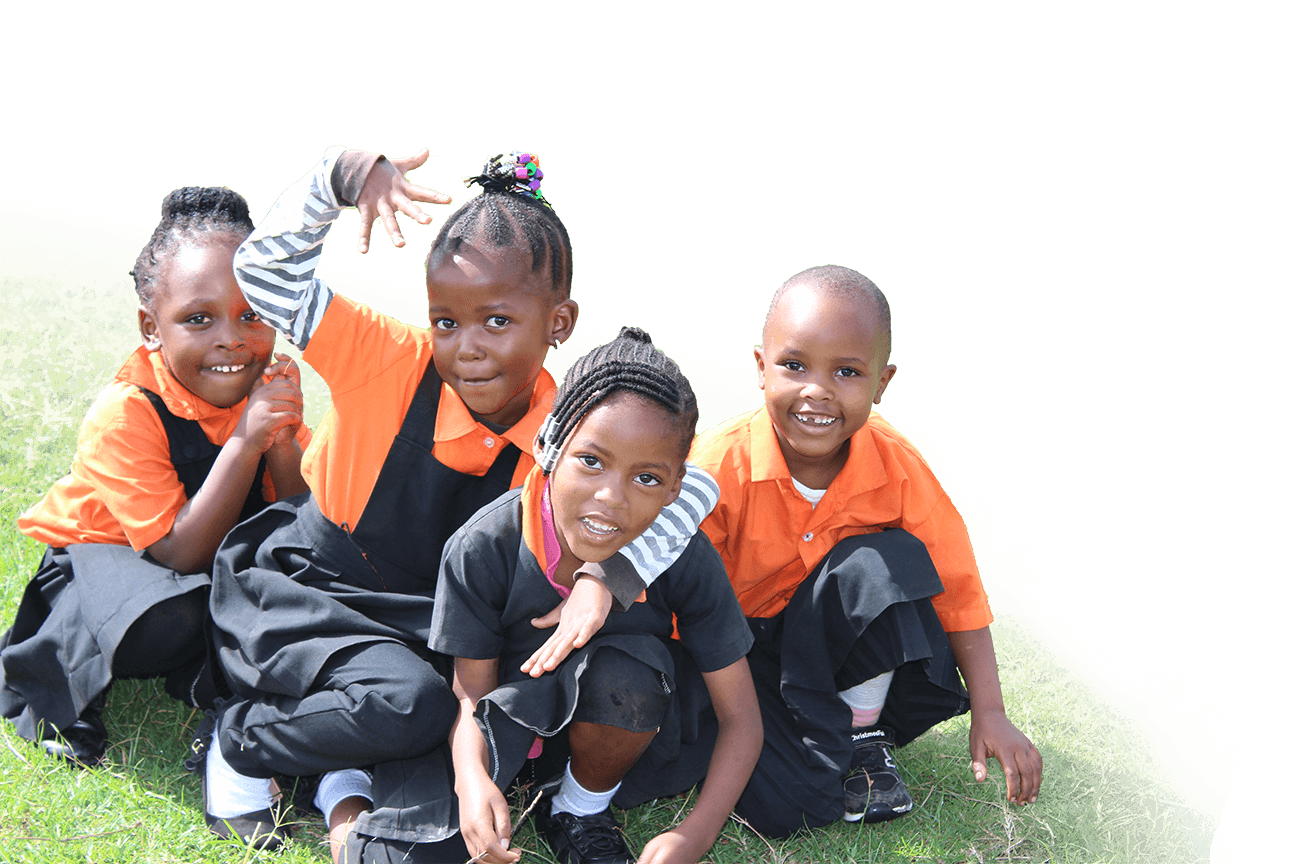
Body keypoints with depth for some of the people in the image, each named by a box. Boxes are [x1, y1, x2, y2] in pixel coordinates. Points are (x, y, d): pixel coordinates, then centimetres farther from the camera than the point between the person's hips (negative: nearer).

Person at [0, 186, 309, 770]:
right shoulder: (124, 414, -27)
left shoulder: (266, 389, -11)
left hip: (219, 564, 5)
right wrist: (244, 443, -38)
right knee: (165, 624, -37)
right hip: (98, 553, -5)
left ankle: (206, 675, -4)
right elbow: (181, 557, -29)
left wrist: (282, 443, -30)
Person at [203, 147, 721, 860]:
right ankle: (237, 742, -6)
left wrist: (606, 575, -39)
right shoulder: (390, 362, -15)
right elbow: (265, 271, -15)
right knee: (405, 703, -31)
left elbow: (689, 485, -24)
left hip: (428, 645, 1)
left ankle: (351, 784, -2)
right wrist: (343, 177, -28)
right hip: (308, 593, 0)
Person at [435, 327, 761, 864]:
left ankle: (581, 809, -5)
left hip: (627, 715, 2)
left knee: (628, 666, -34)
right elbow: (473, 694, -17)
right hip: (517, 714, -2)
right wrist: (473, 780, -40)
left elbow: (740, 720, -19)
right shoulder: (484, 549, -25)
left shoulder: (684, 559, -24)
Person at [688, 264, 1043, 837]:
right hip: (736, 648, -3)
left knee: (884, 563, -30)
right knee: (783, 805, -27)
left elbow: (955, 587, -9)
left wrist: (990, 715, -13)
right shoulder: (720, 467, -25)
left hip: (837, 637, 3)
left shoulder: (895, 466, -15)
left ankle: (864, 731, -7)